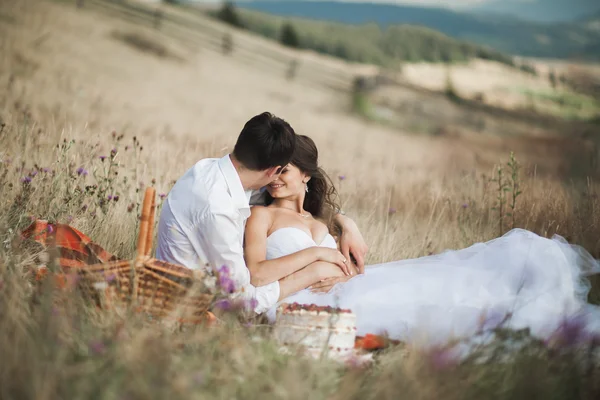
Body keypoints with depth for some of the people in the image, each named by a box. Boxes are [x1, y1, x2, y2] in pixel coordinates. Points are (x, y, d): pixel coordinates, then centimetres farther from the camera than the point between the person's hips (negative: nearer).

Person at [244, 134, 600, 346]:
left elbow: (351, 267, 16)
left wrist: (340, 274, -8)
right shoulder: (263, 216, 11)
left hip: (343, 294, 6)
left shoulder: (320, 222, 29)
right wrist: (317, 254, -7)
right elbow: (256, 274, -7)